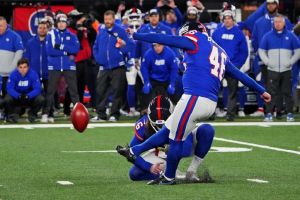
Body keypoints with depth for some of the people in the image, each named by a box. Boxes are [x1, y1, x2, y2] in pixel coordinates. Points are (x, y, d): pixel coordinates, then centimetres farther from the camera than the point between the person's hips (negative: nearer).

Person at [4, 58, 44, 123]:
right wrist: (19, 96, -42)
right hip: (17, 96, 0)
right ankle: (13, 115, 2)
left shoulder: (33, 74, -20)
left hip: (30, 96, 0)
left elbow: (37, 88, -24)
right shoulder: (13, 74, -19)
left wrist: (27, 96, -41)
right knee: (7, 99, -31)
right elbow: (9, 88, -24)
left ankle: (32, 114, 4)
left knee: (41, 99, -28)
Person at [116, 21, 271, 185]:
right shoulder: (220, 52, 24)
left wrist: (136, 36, 5)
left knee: (177, 139, 3)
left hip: (195, 98, -9)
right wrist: (261, 91, 35)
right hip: (210, 104, 9)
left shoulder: (196, 40, 1)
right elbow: (239, 75, 28)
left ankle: (169, 177, 13)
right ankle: (134, 152, 25)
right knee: (168, 130, 17)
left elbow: (164, 39, -1)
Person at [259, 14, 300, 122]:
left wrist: (291, 62, -4)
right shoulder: (268, 36, 6)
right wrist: (267, 61, -3)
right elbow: (261, 51, 11)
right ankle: (269, 113, -3)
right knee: (272, 93, -4)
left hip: (286, 70, 0)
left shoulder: (290, 36, 4)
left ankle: (289, 113, 7)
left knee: (287, 92, 2)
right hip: (272, 70, 0)